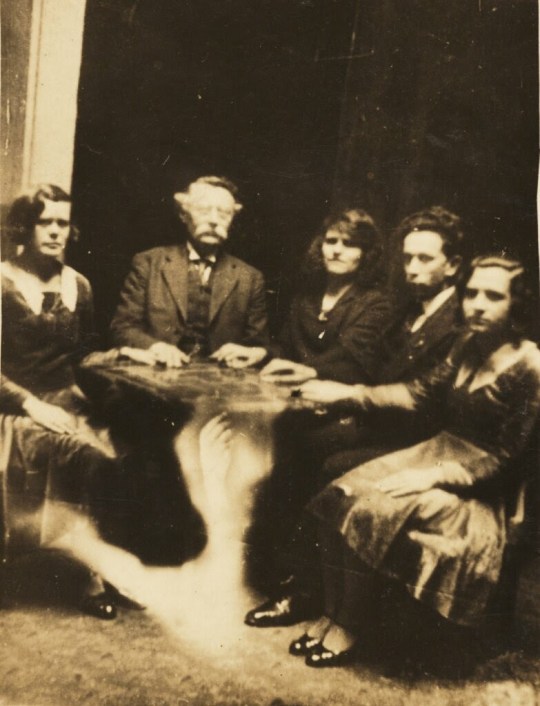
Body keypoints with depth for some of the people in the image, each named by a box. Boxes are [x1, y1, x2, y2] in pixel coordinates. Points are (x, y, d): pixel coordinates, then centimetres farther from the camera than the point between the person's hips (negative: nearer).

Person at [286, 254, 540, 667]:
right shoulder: (469, 347, 6)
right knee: (338, 499, -12)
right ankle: (331, 614, -3)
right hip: (436, 453, 7)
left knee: (369, 512, -25)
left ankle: (349, 628, -5)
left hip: (477, 488, -7)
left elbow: (504, 459, -17)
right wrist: (349, 393, 2)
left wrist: (431, 476, -24)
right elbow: (422, 392, 9)